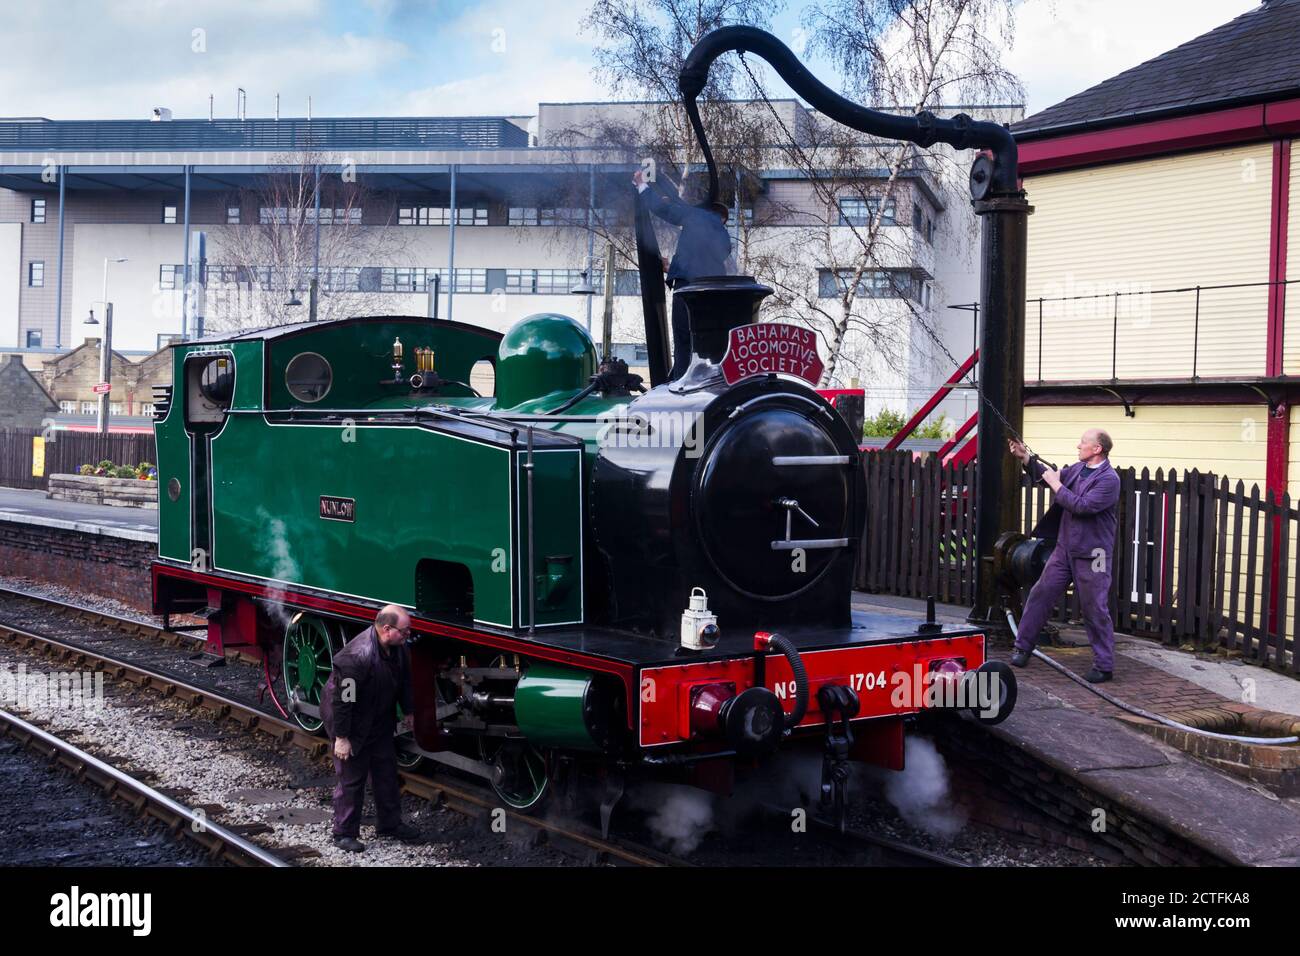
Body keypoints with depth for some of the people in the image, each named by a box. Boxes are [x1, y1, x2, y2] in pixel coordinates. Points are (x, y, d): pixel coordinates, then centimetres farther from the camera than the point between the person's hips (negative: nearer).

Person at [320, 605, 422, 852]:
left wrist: (407, 711, 18)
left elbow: (403, 679, 9)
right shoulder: (356, 656, -35)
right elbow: (342, 699, -28)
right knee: (351, 779, 3)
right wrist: (341, 737, -23)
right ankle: (344, 833, 17)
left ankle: (390, 824, 31)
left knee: (387, 772, 16)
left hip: (381, 722, 8)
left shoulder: (398, 647, -10)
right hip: (353, 725, -8)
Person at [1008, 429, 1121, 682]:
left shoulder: (1109, 479, -16)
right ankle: (1023, 648, 20)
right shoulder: (1078, 469, 8)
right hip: (1065, 548, 7)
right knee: (1040, 594, 9)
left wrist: (1057, 485, -17)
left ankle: (1104, 666, 9)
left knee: (1095, 610, -1)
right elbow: (1050, 476, 23)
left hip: (1091, 554, -7)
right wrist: (1026, 459, 12)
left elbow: (1082, 506, -25)